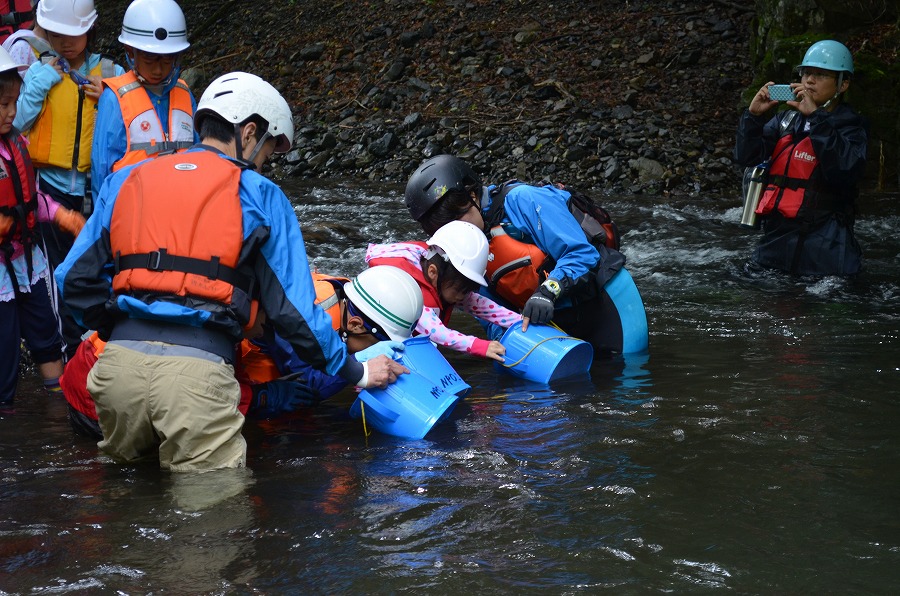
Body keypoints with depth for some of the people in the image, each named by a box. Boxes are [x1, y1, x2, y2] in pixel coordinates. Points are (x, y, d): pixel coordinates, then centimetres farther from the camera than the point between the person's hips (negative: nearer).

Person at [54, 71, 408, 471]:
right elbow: (292, 305, 7)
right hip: (199, 371, -4)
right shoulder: (259, 196, 9)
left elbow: (75, 280, 16)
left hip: (117, 364, 4)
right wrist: (356, 372, 19)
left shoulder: (125, 181, 19)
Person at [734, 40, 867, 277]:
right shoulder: (786, 120, 11)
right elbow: (746, 157, 5)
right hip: (776, 238, 5)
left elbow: (845, 169, -23)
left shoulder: (850, 128, -2)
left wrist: (816, 116, -24)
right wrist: (754, 115, -9)